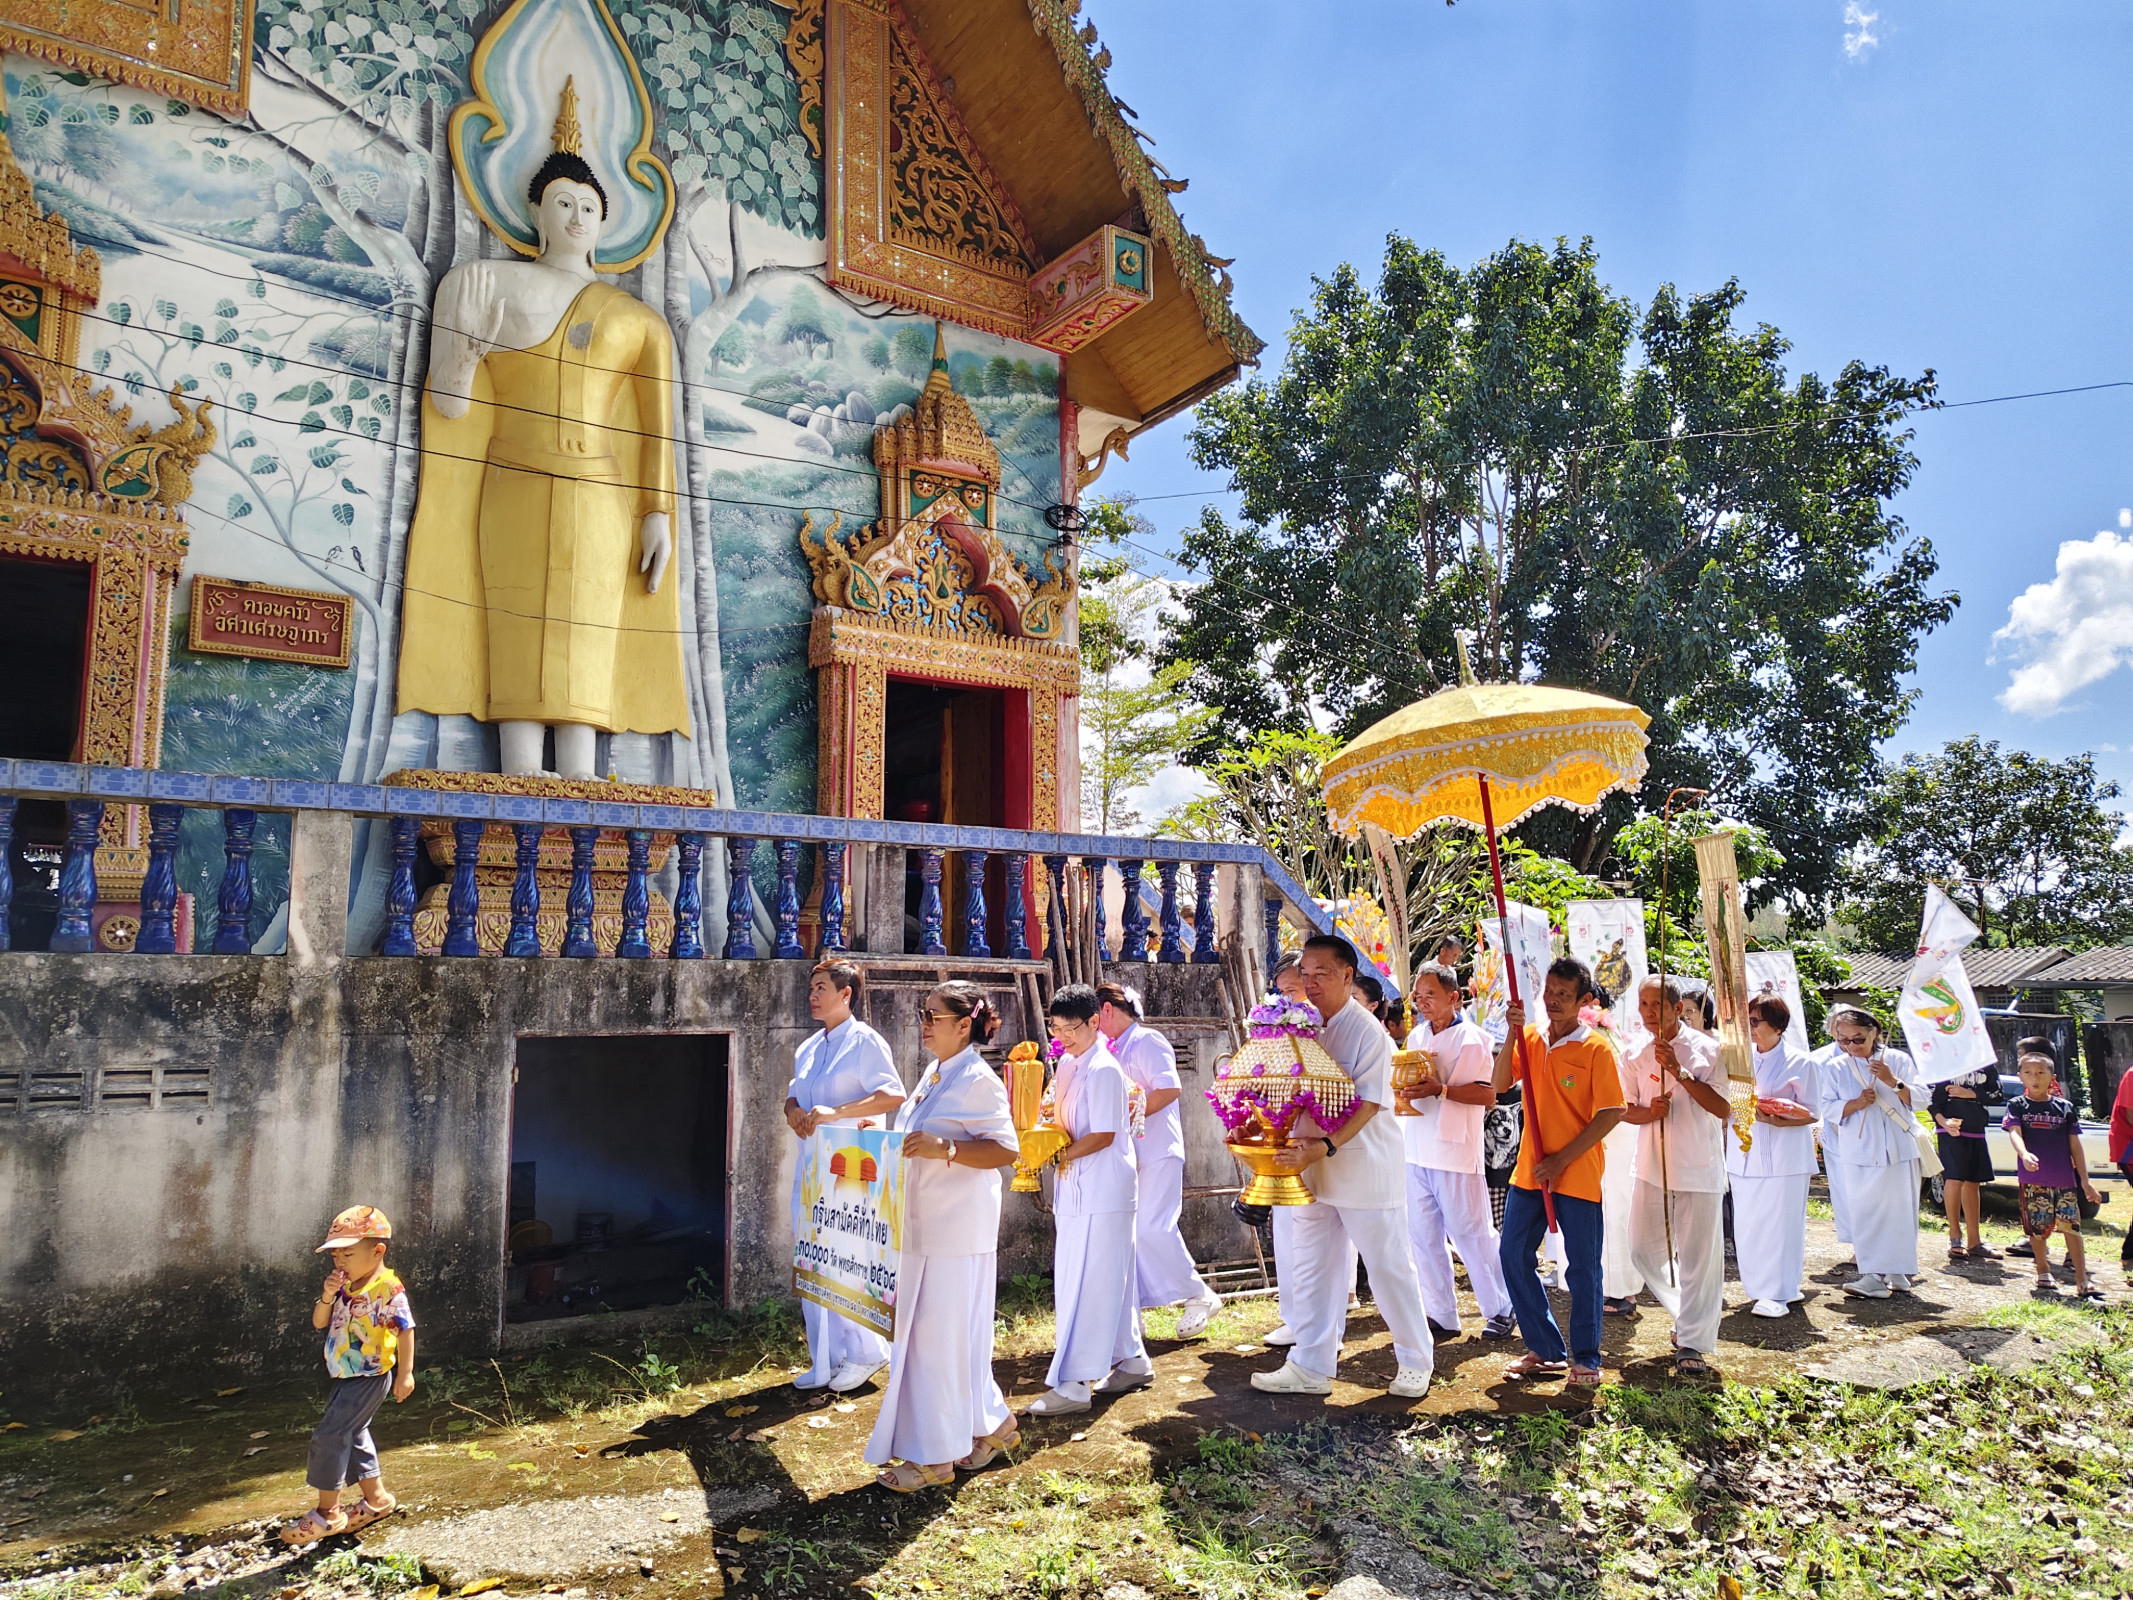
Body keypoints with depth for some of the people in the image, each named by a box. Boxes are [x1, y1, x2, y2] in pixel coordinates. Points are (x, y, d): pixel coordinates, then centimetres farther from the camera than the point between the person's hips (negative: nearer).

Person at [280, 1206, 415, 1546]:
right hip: (345, 1377, 9)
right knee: (353, 1435, 16)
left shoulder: (388, 1289, -19)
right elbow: (319, 1322, 5)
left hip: (369, 1377, -9)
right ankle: (377, 1498, 30)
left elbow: (405, 1330, -18)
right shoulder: (344, 1286, 5)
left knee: (329, 1436, -9)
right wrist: (327, 1296, -14)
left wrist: (405, 1373, -20)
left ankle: (327, 1513, 3)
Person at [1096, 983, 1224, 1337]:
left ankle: (1200, 1296, 5)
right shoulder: (1115, 1049, 17)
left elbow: (1170, 1088, -22)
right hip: (1129, 1155, 9)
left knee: (1153, 1229, -11)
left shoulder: (1147, 1042, -10)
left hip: (1156, 1151, -9)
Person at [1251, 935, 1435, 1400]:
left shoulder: (1367, 1032, -14)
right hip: (1313, 1169, 6)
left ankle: (1415, 1362, 24)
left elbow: (1367, 1105, -20)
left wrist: (1323, 1147, -31)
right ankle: (1311, 1366, 21)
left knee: (1390, 1267, 7)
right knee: (1309, 1269, 10)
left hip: (1365, 1167, -6)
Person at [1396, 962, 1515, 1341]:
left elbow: (1487, 1095, -17)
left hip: (1455, 1151, -7)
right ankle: (1442, 1315, 20)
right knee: (1422, 1236, 9)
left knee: (1471, 1234, 2)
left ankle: (1502, 1310, 19)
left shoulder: (1470, 1039, -9)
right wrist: (1402, 1093, 3)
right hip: (1415, 1151, 7)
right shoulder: (1418, 1037, 14)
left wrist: (1440, 1090, -26)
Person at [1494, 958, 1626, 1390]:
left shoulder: (1596, 1049, -9)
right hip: (1529, 1171, 5)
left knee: (1582, 1268, 3)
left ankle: (1585, 1359, 20)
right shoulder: (1530, 1039, 6)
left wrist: (1561, 1160, -15)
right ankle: (1546, 1350, 21)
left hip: (1577, 1175, -5)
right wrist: (1512, 1033, -14)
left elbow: (1610, 1113, -11)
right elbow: (1500, 1084, -3)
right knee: (1513, 1256, 7)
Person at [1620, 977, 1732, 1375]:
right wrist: (1649, 1112, -14)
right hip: (1652, 1168, 4)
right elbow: (1625, 1109, 9)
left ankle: (1692, 1343, 8)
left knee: (1699, 1258, -3)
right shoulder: (1637, 1057, 5)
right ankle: (1686, 1313, 33)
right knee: (1644, 1251, 9)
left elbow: (1724, 1108, -13)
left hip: (1700, 1169, -4)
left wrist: (1679, 1071, -21)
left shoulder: (1708, 1050, -7)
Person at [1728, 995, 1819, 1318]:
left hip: (1783, 1155, -5)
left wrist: (1777, 1120, -20)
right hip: (1745, 1153, 5)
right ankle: (1760, 1285, 19)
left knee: (1779, 1223, -3)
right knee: (1747, 1224, 6)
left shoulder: (1798, 1061, -6)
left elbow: (1811, 1113, -5)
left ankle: (1779, 1293, 6)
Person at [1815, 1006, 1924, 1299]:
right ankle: (1873, 1275, -1)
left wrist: (1893, 1082, -16)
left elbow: (1920, 1098, -1)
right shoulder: (1834, 1068, 5)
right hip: (1860, 1153, 0)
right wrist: (1857, 1103, -15)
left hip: (1900, 1148, 0)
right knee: (1865, 1212, -4)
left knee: (1901, 1209, 3)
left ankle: (1900, 1272, 16)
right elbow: (1828, 1109, 2)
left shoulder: (1898, 1060, 4)